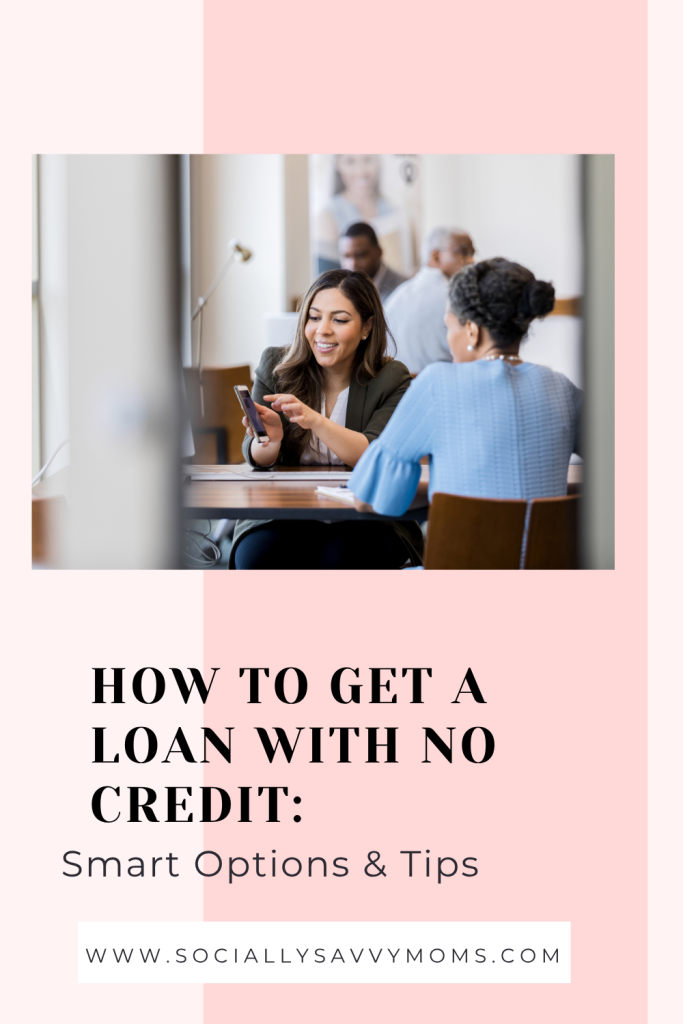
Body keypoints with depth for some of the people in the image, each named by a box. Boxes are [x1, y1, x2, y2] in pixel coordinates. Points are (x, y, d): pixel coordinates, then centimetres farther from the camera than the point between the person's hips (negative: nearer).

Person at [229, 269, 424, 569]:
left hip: (365, 521, -1)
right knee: (256, 555, -31)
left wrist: (316, 421, -32)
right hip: (284, 516, 1)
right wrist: (270, 440, -24)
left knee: (338, 559, -34)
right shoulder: (275, 366, 4)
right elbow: (258, 459, 2)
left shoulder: (391, 379, -1)